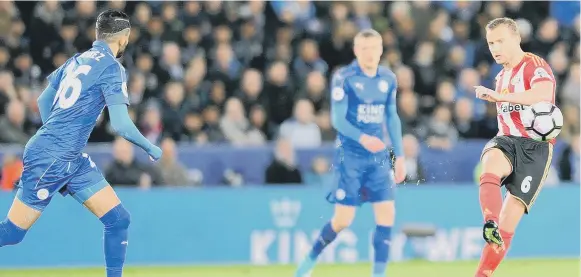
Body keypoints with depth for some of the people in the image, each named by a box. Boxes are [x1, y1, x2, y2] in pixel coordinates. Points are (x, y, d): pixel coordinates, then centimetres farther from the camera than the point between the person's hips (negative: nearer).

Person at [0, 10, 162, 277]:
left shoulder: (77, 61, 12)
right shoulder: (112, 68, -12)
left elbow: (43, 100, 22)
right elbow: (120, 124, -17)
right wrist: (150, 148, -3)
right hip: (50, 158, -9)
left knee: (118, 219, 4)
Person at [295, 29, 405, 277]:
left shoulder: (388, 79, 6)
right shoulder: (343, 78, -10)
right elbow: (338, 119, -14)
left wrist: (399, 155, 12)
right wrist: (362, 138, -30)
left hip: (378, 156, 5)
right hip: (350, 156, -5)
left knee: (386, 213, -6)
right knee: (343, 219, -3)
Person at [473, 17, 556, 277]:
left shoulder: (535, 66, -7)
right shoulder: (502, 76, 20)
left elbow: (543, 94, -31)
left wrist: (498, 96, -36)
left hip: (535, 147, -5)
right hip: (506, 141, 5)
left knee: (509, 220, -8)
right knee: (490, 169, -34)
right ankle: (490, 226, -55)